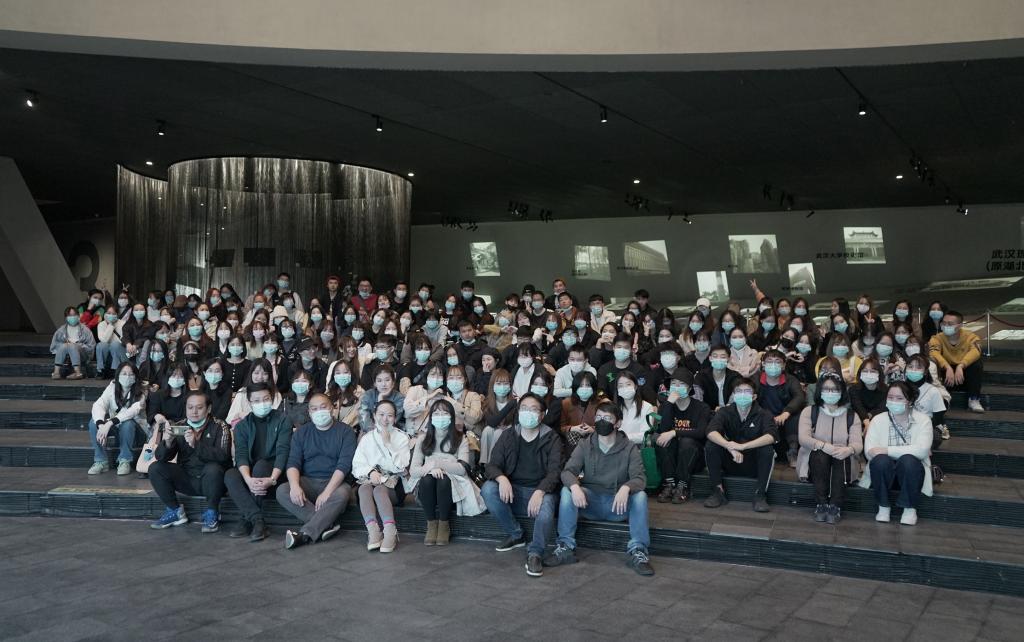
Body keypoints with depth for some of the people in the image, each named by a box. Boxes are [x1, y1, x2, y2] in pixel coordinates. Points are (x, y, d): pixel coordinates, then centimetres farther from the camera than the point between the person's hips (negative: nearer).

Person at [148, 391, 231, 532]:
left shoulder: (219, 427, -7)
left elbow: (223, 455, -24)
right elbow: (160, 457, -4)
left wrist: (196, 444, -37)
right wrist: (167, 443, -27)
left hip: (210, 480, -4)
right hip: (186, 479, 4)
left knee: (213, 468, -35)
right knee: (155, 468, -13)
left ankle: (211, 514, -12)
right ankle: (175, 511, 2)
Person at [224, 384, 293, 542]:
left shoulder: (282, 420, -1)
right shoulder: (242, 426, 7)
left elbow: (283, 452, -12)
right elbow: (241, 455, -7)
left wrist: (272, 478, -29)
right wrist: (248, 479, -27)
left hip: (274, 471, -3)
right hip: (250, 473, 3)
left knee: (261, 465, -34)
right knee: (230, 475, -27)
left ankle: (247, 520, -26)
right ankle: (258, 520, -34)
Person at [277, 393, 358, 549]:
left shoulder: (345, 431, 1)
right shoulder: (301, 432, 11)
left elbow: (344, 465, -10)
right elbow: (293, 462, 1)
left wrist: (327, 492, -24)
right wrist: (295, 485, -22)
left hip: (335, 483, -3)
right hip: (308, 482, 3)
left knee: (342, 494, -36)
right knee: (282, 491, -25)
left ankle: (305, 534, -34)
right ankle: (328, 524, -27)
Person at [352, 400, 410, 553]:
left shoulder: (402, 437, 10)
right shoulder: (367, 438, 17)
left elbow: (401, 467, -5)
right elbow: (357, 465, 6)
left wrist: (388, 443, -11)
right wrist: (371, 471, -15)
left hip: (393, 483, -2)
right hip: (370, 478, 2)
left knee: (380, 489, -34)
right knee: (364, 488, -32)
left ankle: (390, 532, -44)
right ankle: (373, 530, -44)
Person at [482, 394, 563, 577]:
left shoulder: (551, 438, 1)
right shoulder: (508, 435, 7)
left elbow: (555, 471, -10)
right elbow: (492, 465, 0)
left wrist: (540, 491, -30)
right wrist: (502, 478, -25)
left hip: (539, 491, -3)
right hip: (512, 491, 4)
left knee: (546, 506, -37)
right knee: (488, 489, -26)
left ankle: (535, 553, -18)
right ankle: (515, 535, -6)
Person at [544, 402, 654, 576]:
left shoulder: (629, 448, 0)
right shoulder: (585, 446, 3)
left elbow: (640, 477, -12)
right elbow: (568, 471, -8)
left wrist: (626, 488, -37)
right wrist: (575, 486, -33)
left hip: (617, 504, -1)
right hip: (590, 501, 1)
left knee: (640, 495, -29)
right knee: (567, 490, -26)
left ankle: (637, 552, -25)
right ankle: (566, 547, -23)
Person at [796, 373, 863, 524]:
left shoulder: (851, 416, 10)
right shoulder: (809, 411, 6)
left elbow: (858, 444, -5)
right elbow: (803, 438, -10)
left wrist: (849, 449, -31)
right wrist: (823, 446, -30)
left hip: (843, 463, 1)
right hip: (815, 460, -1)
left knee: (842, 456, -32)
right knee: (820, 454, -33)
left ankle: (835, 507, -33)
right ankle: (820, 505, -31)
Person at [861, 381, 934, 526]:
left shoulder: (923, 420, -3)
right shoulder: (878, 420, 0)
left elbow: (922, 450, -21)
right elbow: (869, 451, -13)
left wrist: (887, 450, -26)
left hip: (910, 471, -1)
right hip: (885, 472, 1)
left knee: (908, 460, -33)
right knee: (881, 460, -32)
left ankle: (910, 509, -13)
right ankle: (884, 507, -12)